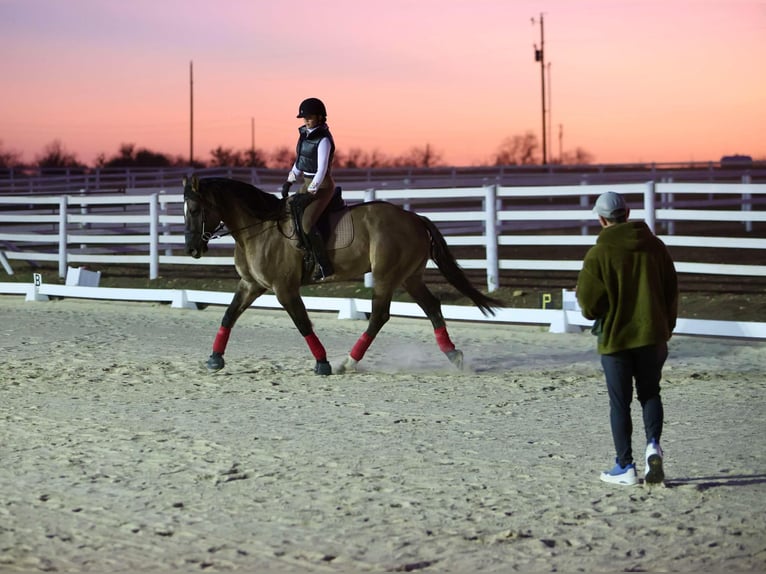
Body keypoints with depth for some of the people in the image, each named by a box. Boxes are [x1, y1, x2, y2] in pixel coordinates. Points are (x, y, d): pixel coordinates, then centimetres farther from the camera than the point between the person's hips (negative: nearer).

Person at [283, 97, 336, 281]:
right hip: (308, 183, 10)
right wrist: (289, 181, 14)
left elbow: (322, 169, -22)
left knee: (307, 223, -22)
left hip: (322, 186, -10)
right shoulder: (305, 134, 8)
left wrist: (310, 193, -23)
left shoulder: (323, 140, -18)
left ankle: (325, 267, -18)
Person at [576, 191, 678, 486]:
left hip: (615, 338, -3)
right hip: (652, 335, 3)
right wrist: (666, 329, 17)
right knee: (650, 393, 16)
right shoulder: (655, 246, 1)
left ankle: (625, 466, 8)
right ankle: (653, 444, -7)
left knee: (620, 402, 6)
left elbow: (588, 303, -13)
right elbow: (672, 291, 7)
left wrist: (595, 314, 11)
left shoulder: (598, 254, -12)